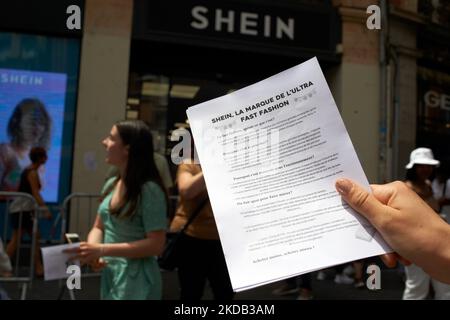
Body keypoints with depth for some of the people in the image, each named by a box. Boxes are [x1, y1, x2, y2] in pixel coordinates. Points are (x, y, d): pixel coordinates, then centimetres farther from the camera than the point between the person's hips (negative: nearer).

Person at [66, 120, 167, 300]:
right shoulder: (111, 184, 4)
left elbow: (156, 244, -20)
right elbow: (99, 227, 12)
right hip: (109, 274, 7)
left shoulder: (149, 189, -19)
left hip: (136, 279, -7)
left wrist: (102, 249, -21)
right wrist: (92, 250, -10)